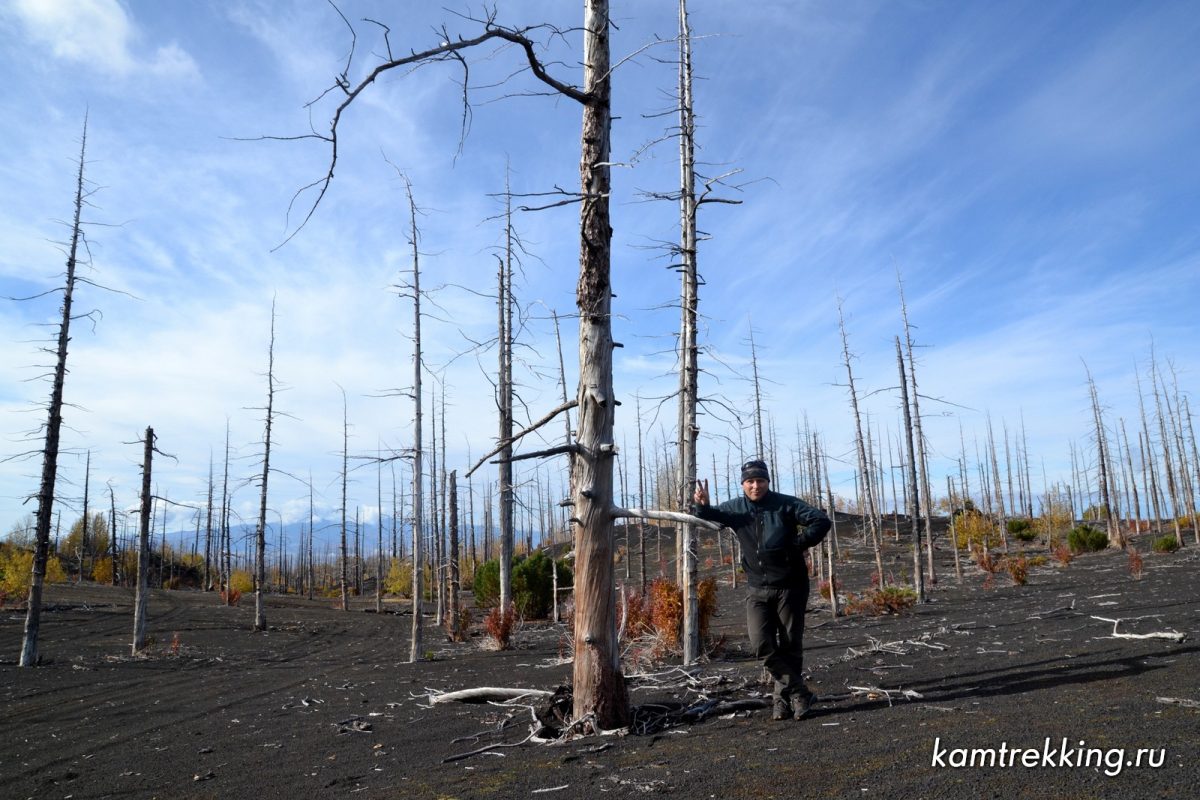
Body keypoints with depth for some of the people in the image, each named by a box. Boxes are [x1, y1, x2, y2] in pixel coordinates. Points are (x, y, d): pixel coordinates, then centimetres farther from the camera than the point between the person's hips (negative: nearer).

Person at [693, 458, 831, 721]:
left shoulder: (785, 504, -7)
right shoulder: (736, 508, 3)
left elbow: (821, 521, -8)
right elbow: (709, 515, 2)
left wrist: (799, 544, -16)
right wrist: (702, 505, -21)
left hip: (790, 587, -2)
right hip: (758, 589, 3)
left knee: (790, 645, 5)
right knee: (761, 644, -8)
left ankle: (784, 697, 21)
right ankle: (799, 693, 3)